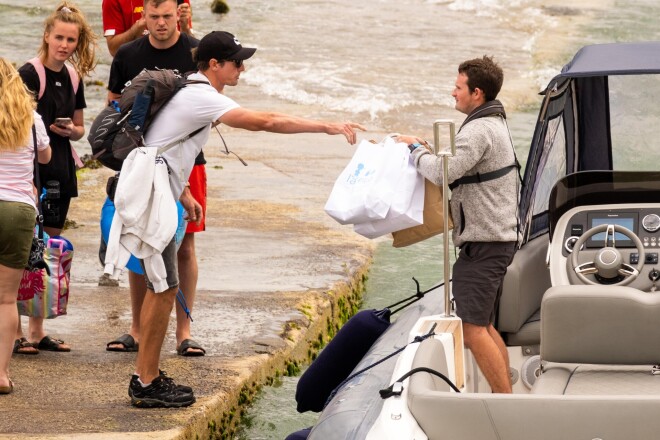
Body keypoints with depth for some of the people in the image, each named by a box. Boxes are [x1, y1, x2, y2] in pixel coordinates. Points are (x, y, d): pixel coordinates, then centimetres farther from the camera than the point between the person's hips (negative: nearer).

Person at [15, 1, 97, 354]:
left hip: (59, 171, 7)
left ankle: (37, 329, 16)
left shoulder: (73, 79, 10)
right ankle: (15, 330, -4)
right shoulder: (29, 74, -11)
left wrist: (70, 129, -3)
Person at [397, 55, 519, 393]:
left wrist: (415, 148, -10)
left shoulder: (479, 130, -17)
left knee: (473, 329, -11)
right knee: (484, 326, 17)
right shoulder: (495, 124, 17)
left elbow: (444, 172, -27)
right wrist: (425, 150, 14)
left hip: (482, 244, -11)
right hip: (499, 238, 11)